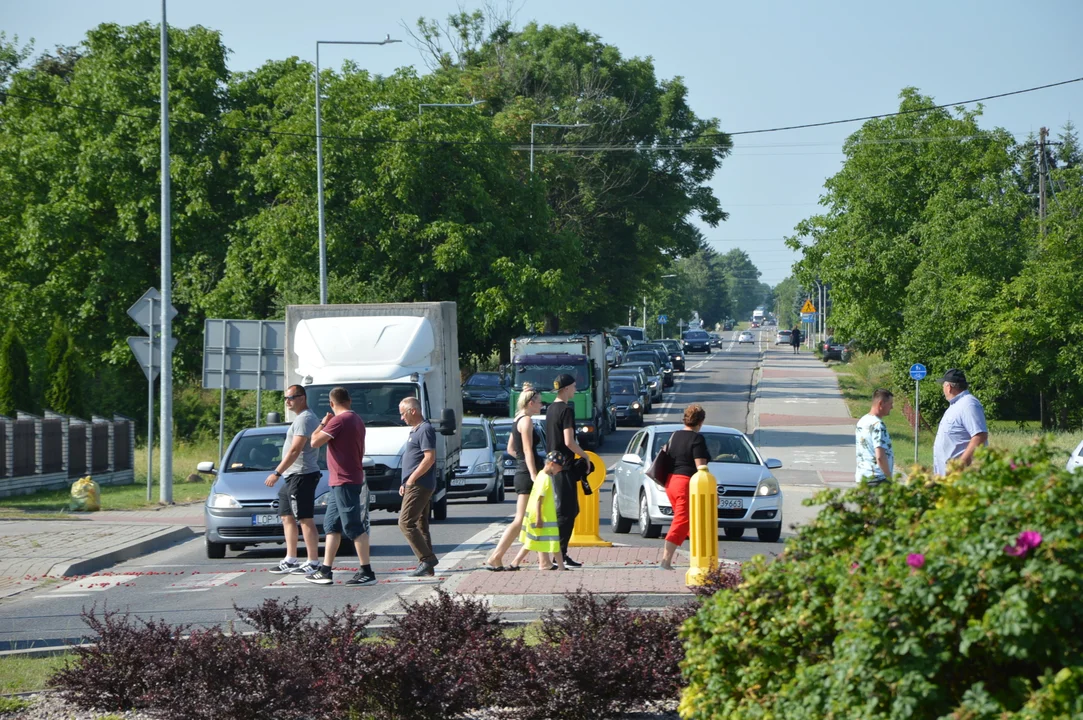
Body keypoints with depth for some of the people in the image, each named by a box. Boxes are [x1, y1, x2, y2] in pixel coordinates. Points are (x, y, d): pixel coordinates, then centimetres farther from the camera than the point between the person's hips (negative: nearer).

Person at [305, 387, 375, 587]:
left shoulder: (338, 421, -17)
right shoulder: (357, 420, 14)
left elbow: (315, 442, -17)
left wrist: (323, 423, -3)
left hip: (344, 481, -10)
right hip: (353, 478, 10)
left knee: (354, 528, -9)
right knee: (331, 525, 13)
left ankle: (367, 573, -9)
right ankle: (325, 571, 14)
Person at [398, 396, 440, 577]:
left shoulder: (425, 430, -12)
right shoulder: (415, 430, 19)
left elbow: (429, 458, -21)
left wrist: (411, 479, -18)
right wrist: (406, 483, 17)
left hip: (419, 486, -11)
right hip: (417, 486, 11)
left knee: (405, 523, -14)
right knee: (421, 525, 10)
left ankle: (427, 559, -16)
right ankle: (428, 566, 10)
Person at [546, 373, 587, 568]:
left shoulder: (550, 409, 14)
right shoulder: (566, 410, -15)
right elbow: (569, 441, -22)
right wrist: (585, 456, -10)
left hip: (553, 464, 9)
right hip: (564, 465, -9)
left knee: (570, 509, 15)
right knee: (566, 511, -7)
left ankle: (559, 553, 15)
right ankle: (560, 554, -8)